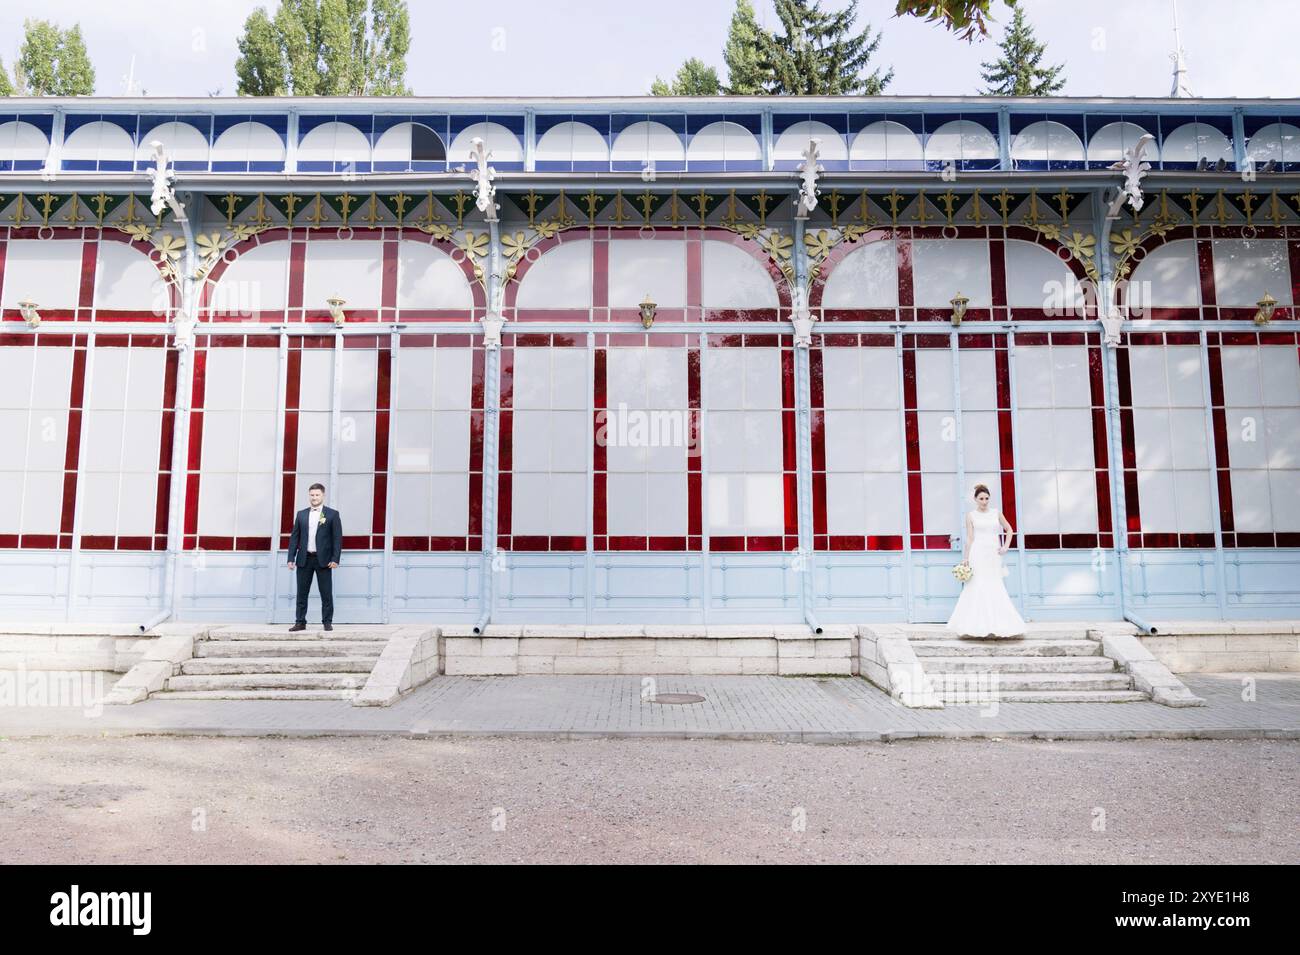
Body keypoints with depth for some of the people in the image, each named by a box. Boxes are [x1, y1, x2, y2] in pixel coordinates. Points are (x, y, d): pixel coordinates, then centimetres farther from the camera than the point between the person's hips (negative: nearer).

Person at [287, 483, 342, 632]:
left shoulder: (332, 514, 0)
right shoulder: (301, 514, 11)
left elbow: (337, 538, -3)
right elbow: (294, 537, 10)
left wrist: (335, 559, -11)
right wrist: (291, 558, 3)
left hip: (323, 559, -3)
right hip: (304, 559, 3)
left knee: (326, 593, 1)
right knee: (302, 593, 6)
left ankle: (327, 622, 9)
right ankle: (300, 622, 13)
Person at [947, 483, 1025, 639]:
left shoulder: (996, 513, 9)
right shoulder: (971, 515, 2)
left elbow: (1009, 530, 17)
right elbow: (969, 538, -1)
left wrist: (1006, 546, 4)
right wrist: (965, 558, -7)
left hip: (993, 555, 2)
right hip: (978, 554, -2)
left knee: (995, 589, 1)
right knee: (977, 589, -4)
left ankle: (999, 626, 6)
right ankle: (978, 626, 0)